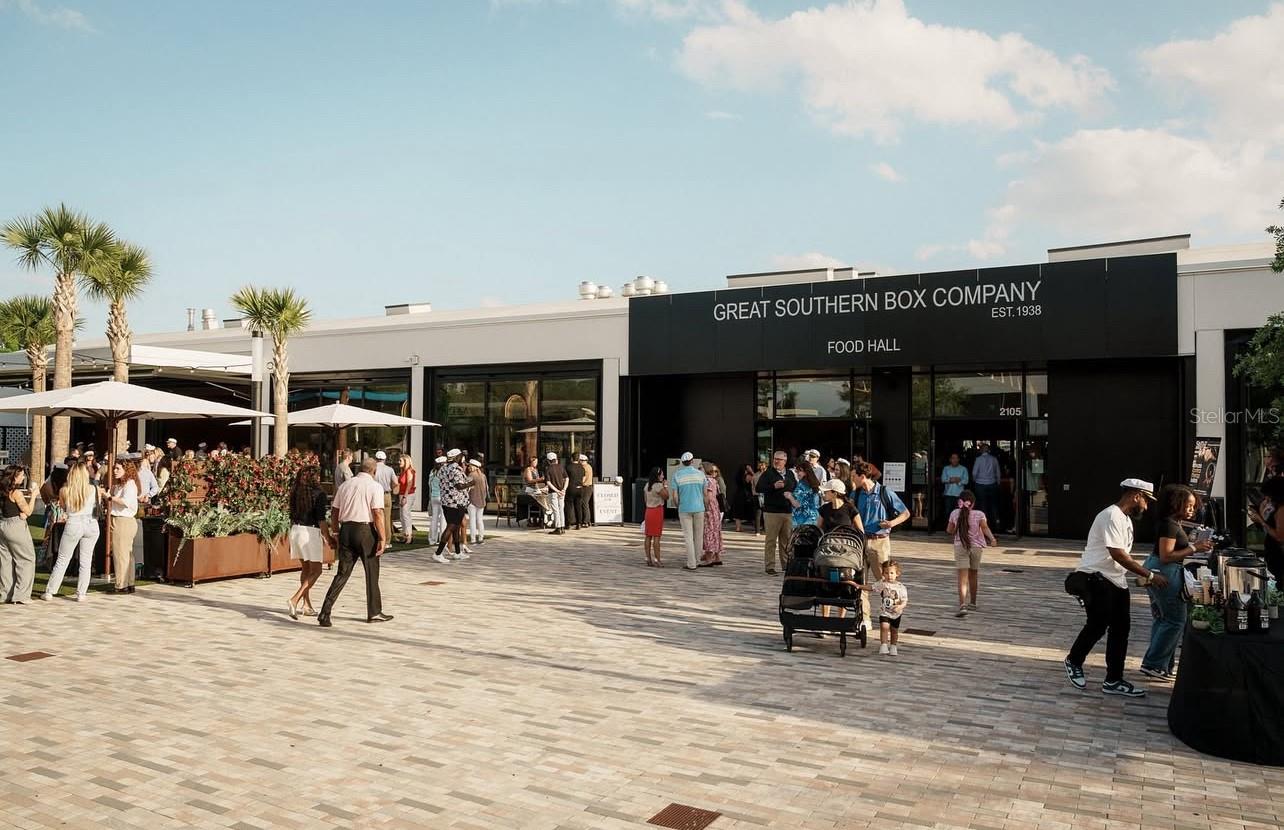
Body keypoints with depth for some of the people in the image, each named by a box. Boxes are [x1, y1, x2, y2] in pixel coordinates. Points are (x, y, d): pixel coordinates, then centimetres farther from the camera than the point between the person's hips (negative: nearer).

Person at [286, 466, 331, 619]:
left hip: (295, 530, 7)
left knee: (305, 569, 17)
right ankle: (294, 600, -15)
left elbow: (292, 515, 13)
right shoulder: (318, 493, -10)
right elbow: (321, 519, -13)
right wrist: (328, 538, -5)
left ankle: (307, 606, 20)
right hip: (311, 532, -7)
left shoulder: (295, 492, 8)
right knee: (316, 571, 0)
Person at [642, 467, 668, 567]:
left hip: (648, 511, 8)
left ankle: (649, 560, 11)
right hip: (657, 511, -8)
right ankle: (657, 560, -5)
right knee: (656, 537, -6)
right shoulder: (658, 486, -14)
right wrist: (665, 486, 0)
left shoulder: (646, 486, 11)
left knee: (648, 536, 7)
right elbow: (666, 497, -10)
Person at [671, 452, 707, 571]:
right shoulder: (700, 473, 0)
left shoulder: (677, 475, -3)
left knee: (688, 537, 1)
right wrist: (706, 507, 13)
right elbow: (705, 493, 2)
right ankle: (697, 561, 20)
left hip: (684, 509, -1)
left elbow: (675, 495, -4)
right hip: (699, 508, 1)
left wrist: (678, 507, 12)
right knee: (699, 536, 13)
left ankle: (691, 564, -1)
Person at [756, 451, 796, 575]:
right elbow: (759, 488, -11)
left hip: (788, 512, 5)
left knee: (787, 540, 10)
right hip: (772, 512, -5)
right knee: (771, 540, -4)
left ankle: (787, 565, 20)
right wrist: (774, 486, -21)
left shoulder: (790, 474, 15)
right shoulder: (768, 474, -1)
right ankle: (769, 567, 0)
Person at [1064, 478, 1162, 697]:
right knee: (1098, 625, -6)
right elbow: (1117, 554, -24)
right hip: (1096, 579, -10)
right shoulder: (1112, 516, -18)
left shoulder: (1125, 519, 15)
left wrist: (1143, 575, 11)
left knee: (1120, 628, 8)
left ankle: (1113, 680, 14)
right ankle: (1073, 662, 18)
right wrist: (1149, 575, -21)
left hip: (1116, 581, 10)